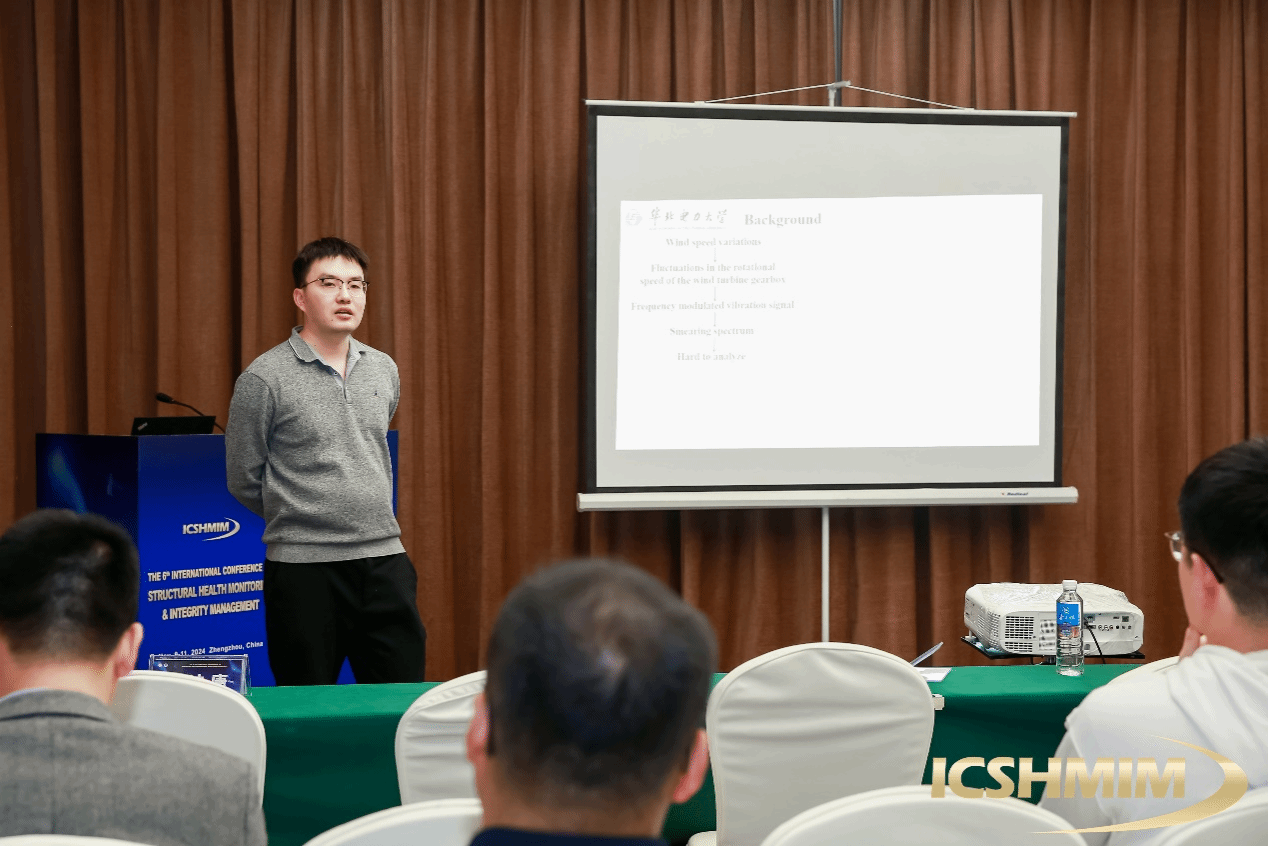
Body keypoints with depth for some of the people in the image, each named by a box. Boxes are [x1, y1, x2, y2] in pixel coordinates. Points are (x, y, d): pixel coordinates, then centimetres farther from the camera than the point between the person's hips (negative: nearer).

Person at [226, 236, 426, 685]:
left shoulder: (384, 370, 9)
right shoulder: (264, 378, -6)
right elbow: (244, 481, 1)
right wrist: (298, 516, 9)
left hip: (385, 561, 4)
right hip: (305, 567, -4)